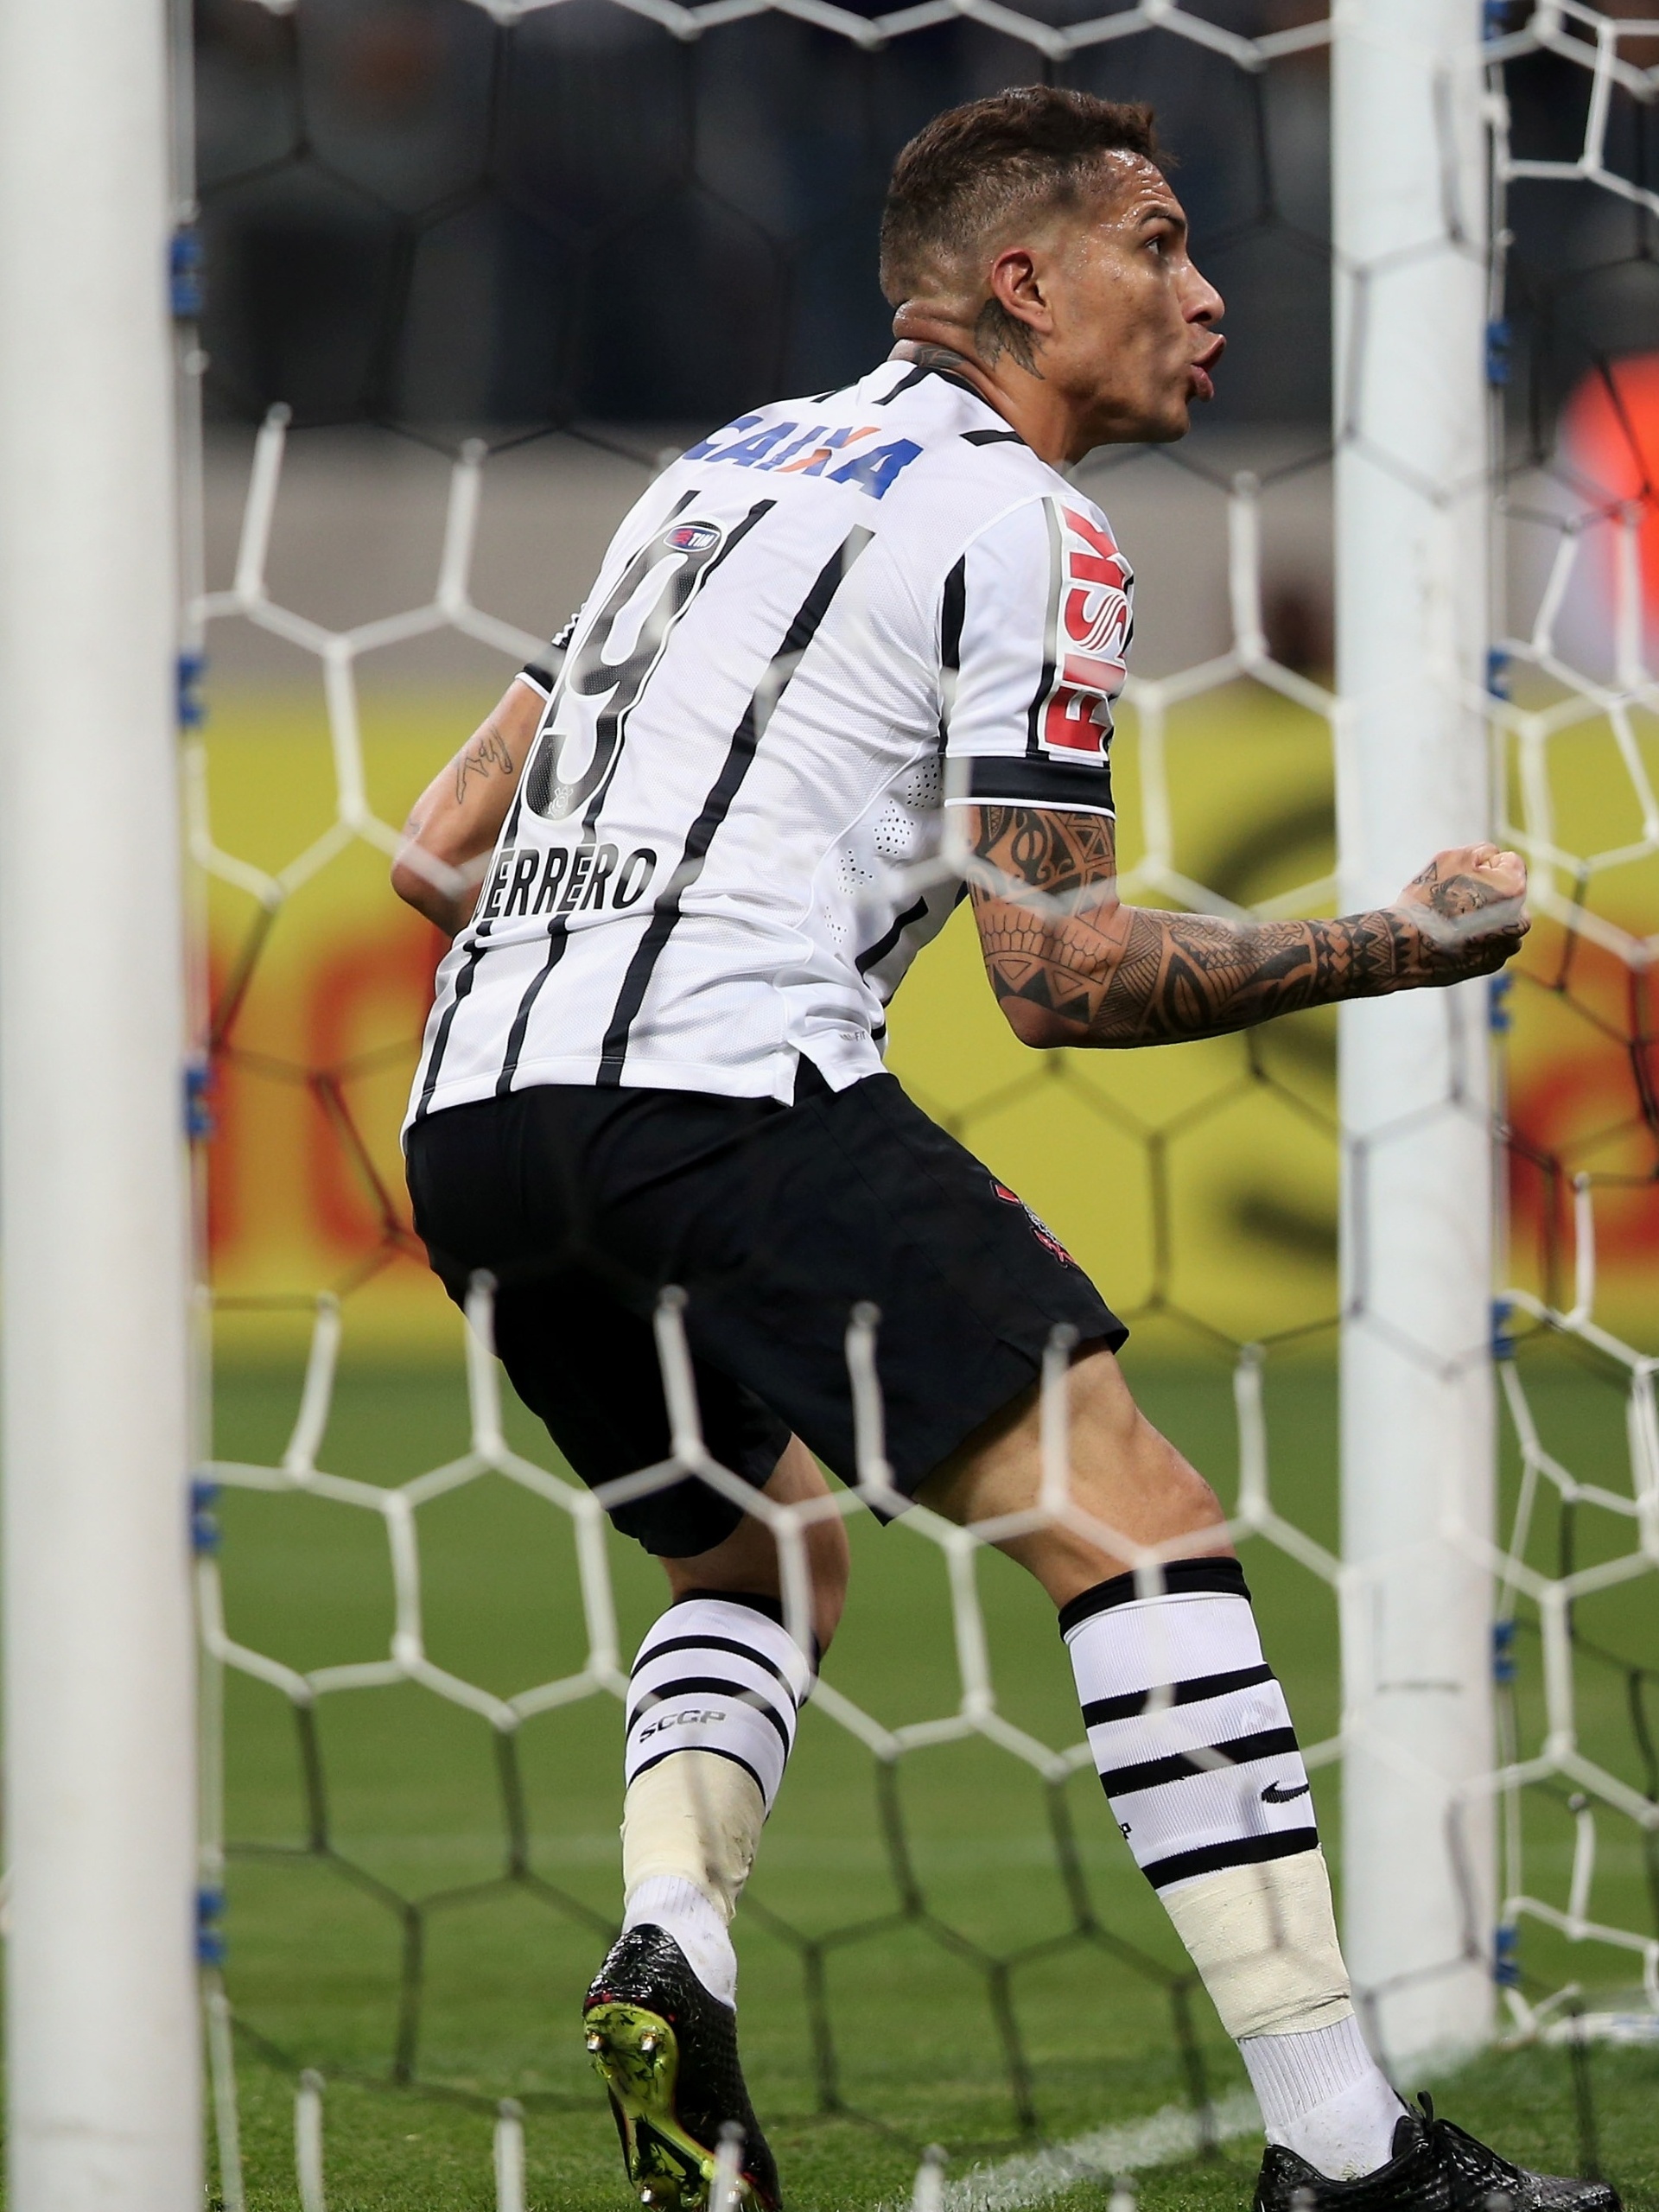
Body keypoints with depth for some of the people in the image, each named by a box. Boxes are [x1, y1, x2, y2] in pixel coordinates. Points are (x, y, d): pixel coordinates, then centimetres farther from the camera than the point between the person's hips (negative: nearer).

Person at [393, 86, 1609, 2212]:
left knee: (763, 1549, 27)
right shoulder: (1017, 524, 0)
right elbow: (1064, 975, -3)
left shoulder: (734, 461, 24)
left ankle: (666, 1956, 0)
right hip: (729, 1089, -8)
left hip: (469, 1125, 8)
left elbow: (439, 853, 25)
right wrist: (1403, 943, 7)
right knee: (1138, 1522, -5)